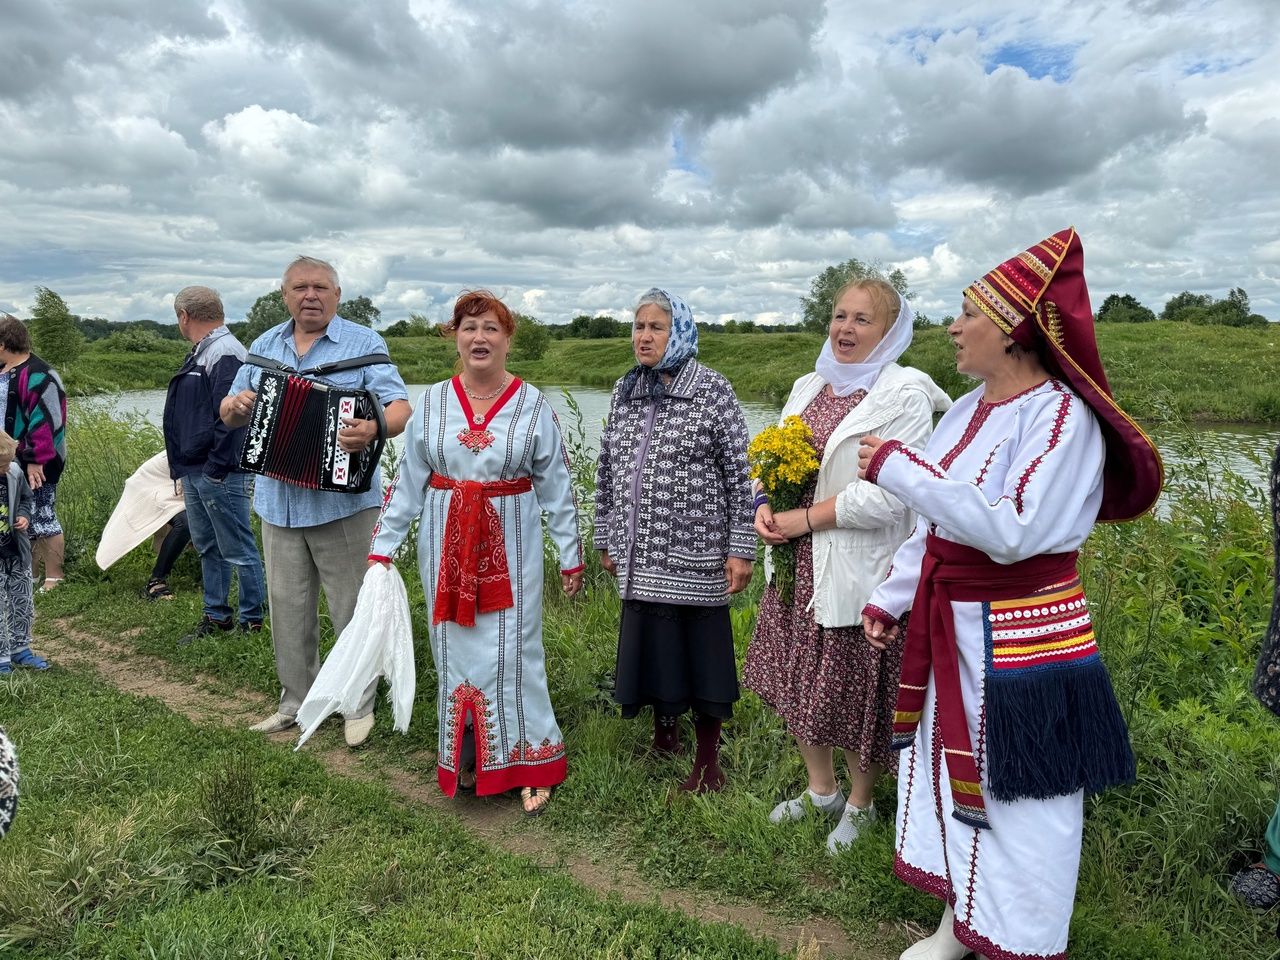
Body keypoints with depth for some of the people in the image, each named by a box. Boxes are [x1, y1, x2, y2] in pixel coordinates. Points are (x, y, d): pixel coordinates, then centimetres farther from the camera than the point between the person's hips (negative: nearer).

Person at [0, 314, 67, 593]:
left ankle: (53, 579, 6)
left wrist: (35, 459, -23)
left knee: (42, 518, -3)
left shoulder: (37, 375, -16)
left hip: (34, 464, -9)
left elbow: (44, 420, -21)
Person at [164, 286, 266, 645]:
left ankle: (252, 621, 9)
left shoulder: (225, 353, -15)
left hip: (218, 473, -10)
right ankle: (215, 616, 26)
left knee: (237, 550, -1)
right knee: (207, 548, 16)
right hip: (194, 472, 10)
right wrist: (183, 469, 19)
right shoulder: (201, 353, 17)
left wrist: (216, 469, -22)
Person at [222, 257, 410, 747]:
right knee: (288, 609, 13)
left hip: (342, 499, -5)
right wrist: (236, 405, -8)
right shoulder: (264, 346, 14)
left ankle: (359, 704, 19)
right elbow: (230, 414, 17)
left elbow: (400, 409, -13)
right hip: (278, 501, 5)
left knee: (353, 609, 3)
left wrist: (373, 428, -35)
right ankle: (295, 701, 29)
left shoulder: (363, 343, -3)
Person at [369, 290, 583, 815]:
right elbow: (408, 481, 6)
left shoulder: (533, 405, -2)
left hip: (510, 546, -2)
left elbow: (556, 486, 1)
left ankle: (529, 762, 13)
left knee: (511, 652, -2)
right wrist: (382, 546, 3)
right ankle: (464, 757, 26)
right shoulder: (432, 402, 3)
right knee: (455, 651, 9)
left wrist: (571, 555, 2)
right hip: (446, 545, 3)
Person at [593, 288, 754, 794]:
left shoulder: (713, 392, -6)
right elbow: (608, 470, 14)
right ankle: (664, 729, 36)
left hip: (696, 554, -4)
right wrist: (606, 538, 14)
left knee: (701, 650, 3)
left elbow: (739, 475, -7)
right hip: (641, 556, 5)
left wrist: (741, 547, -10)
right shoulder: (624, 391, 9)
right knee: (651, 644, 14)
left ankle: (708, 760, 20)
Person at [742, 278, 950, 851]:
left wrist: (807, 518, -18)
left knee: (857, 692, 7)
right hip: (799, 565, 7)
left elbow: (890, 496, -21)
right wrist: (765, 506, -4)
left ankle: (859, 804, 33)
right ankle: (821, 790, 40)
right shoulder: (810, 386, 12)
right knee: (797, 679, 17)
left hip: (860, 571, -7)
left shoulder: (904, 396, -12)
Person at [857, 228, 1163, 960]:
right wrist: (891, 599, 15)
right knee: (950, 773, 19)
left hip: (1018, 639, -8)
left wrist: (897, 469, -26)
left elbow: (1012, 533, -28)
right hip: (947, 628, 8)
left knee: (1016, 798, 7)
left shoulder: (1061, 417, -17)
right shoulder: (970, 409, 6)